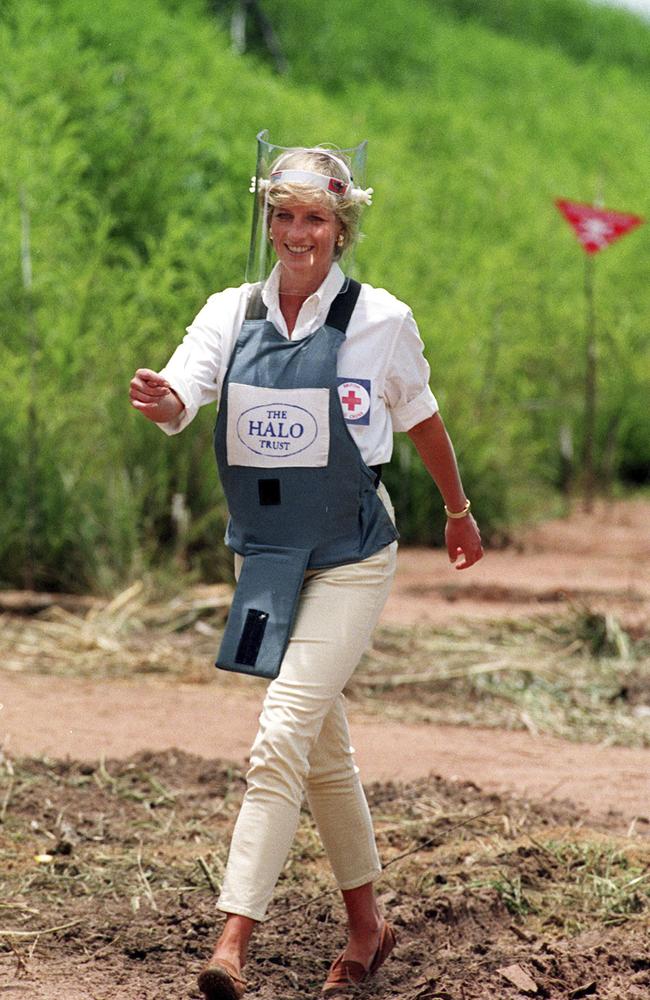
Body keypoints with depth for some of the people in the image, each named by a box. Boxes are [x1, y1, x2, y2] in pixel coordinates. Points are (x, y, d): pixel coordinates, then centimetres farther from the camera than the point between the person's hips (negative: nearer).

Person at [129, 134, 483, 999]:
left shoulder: (380, 319, -9)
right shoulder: (232, 314, -1)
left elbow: (420, 418, 7)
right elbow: (179, 402, -16)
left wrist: (458, 511, 19)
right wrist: (159, 401, -40)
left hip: (350, 558, -5)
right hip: (265, 552, 5)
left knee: (281, 739, -17)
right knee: (324, 749, 16)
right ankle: (367, 927, 31)